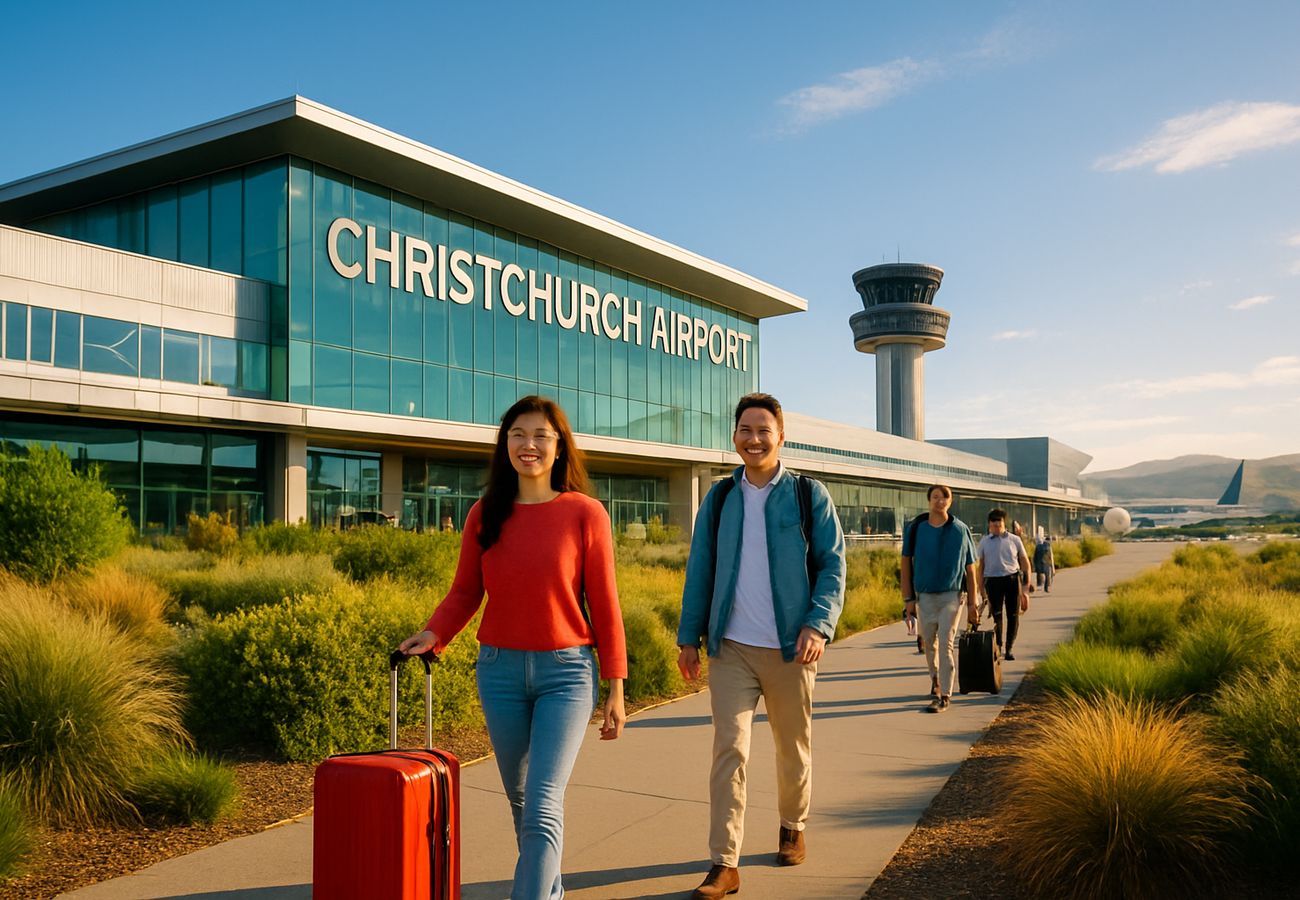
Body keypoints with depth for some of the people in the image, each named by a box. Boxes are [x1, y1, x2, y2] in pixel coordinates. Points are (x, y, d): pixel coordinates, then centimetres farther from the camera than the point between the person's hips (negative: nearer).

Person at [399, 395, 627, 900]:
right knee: (521, 801, 16)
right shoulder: (485, 515, 4)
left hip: (566, 673, -4)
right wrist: (433, 634, -14)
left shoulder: (585, 513, -5)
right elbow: (464, 592, 6)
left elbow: (603, 604, -4)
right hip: (500, 670, 4)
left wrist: (615, 687, -4)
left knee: (543, 807, -12)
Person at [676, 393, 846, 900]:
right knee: (729, 749, -6)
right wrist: (689, 636, 3)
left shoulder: (809, 495, 0)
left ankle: (793, 828, 38)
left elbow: (833, 565, -3)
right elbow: (700, 570, 7)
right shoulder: (719, 498, 6)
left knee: (793, 748, 14)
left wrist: (819, 625, -17)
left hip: (790, 648, -1)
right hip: (731, 648, 1)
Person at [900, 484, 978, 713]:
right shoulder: (916, 528, -2)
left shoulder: (961, 530, -2)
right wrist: (908, 599, -2)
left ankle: (945, 695, -4)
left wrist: (972, 603, 1)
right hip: (925, 595, 2)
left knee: (945, 643, -9)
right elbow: (905, 563, 2)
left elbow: (970, 569, 3)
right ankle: (935, 680, 39)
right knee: (929, 643, 14)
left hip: (951, 595, -2)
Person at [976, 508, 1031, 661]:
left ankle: (1009, 648, 13)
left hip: (1012, 579, 0)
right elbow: (980, 564, 10)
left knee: (1013, 615, 2)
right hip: (992, 580, 0)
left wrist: (1027, 583, 3)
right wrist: (981, 586, 5)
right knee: (996, 615, 0)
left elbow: (1024, 561, 10)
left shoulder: (1014, 540, 6)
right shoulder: (984, 541, 7)